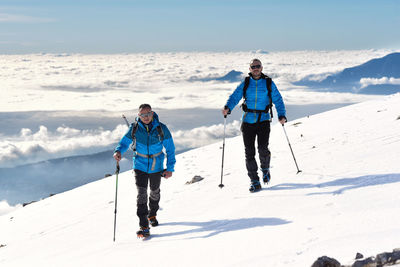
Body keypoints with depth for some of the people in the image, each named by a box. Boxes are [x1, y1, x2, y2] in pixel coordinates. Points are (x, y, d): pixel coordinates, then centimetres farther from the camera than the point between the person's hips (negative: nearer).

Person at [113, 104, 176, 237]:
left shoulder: (161, 129, -13)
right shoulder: (134, 128, -12)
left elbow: (170, 149, -5)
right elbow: (125, 142, -3)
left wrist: (170, 168, -8)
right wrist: (119, 151, -26)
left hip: (156, 167, 1)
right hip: (140, 165, -1)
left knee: (155, 192, 21)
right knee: (141, 194, -14)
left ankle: (152, 214, 49)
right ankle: (144, 227, -14)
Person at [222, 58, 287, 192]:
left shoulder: (269, 83, 3)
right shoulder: (245, 83, 7)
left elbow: (278, 100, 3)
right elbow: (235, 96, 0)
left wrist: (282, 115, -11)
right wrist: (228, 108, -19)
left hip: (263, 121, -2)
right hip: (248, 122, 2)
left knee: (263, 149, -16)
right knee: (249, 152, -1)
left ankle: (265, 168, 17)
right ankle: (254, 181, 9)